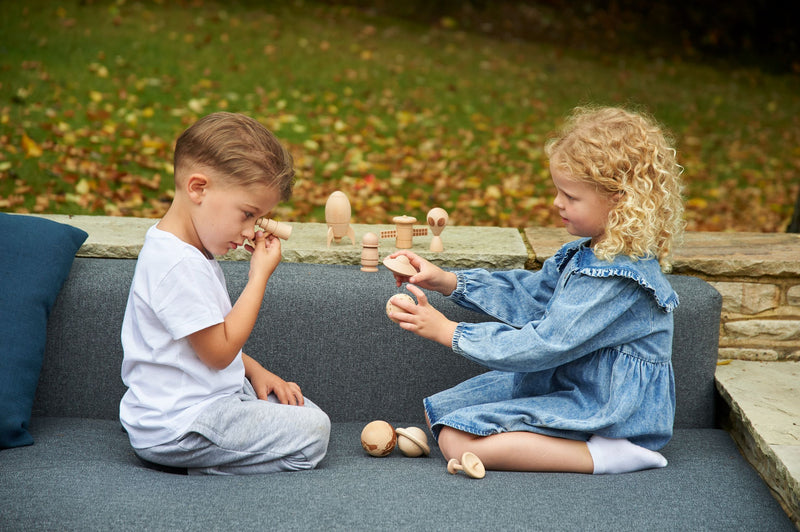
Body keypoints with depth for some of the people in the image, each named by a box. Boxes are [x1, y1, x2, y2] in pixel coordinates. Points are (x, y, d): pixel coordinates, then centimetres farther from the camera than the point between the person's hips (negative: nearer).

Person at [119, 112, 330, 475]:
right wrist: (259, 276, -15)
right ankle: (205, 469, -9)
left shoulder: (187, 250, 10)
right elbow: (219, 351, -21)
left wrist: (254, 372, 7)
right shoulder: (178, 265, -25)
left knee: (304, 409, 14)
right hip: (177, 427, -11)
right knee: (312, 432, -13)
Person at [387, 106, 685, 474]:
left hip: (605, 412, -10)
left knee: (459, 442, -19)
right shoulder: (585, 252, 4)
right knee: (439, 411, 12)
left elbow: (541, 346, -26)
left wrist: (447, 332, -19)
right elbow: (527, 294, 15)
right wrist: (446, 281, 4)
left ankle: (602, 456, -17)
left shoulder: (618, 278, -26)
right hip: (562, 381, 10)